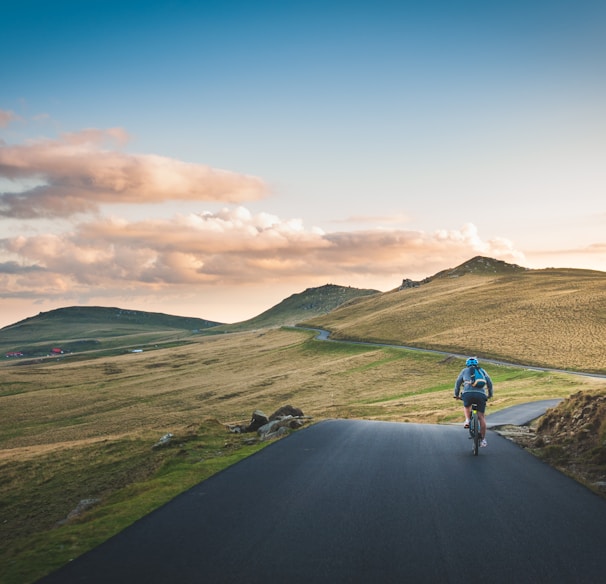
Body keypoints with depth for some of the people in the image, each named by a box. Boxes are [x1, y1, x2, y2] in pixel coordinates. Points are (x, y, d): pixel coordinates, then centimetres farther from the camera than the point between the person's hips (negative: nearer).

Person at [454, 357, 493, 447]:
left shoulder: (464, 371, 23)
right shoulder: (482, 370, 26)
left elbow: (458, 383, 21)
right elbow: (489, 382, 24)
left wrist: (456, 395, 30)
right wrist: (490, 394, 34)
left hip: (468, 393, -1)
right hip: (481, 394, 1)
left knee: (466, 406, 32)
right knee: (481, 417, 6)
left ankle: (467, 420, 8)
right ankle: (483, 440, 2)